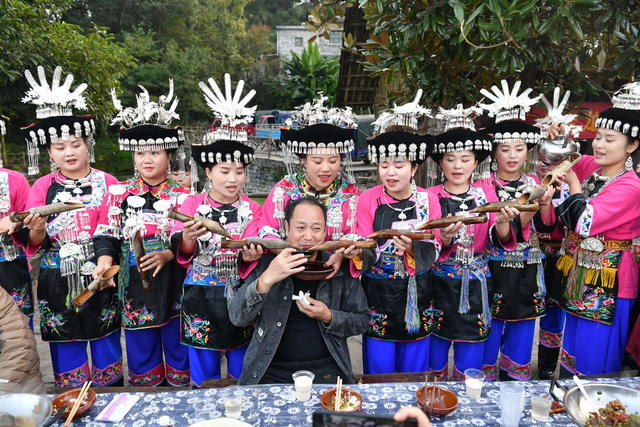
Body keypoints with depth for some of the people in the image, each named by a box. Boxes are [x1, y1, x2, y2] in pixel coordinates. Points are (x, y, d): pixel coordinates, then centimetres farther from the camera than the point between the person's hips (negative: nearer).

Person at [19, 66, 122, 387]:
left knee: (106, 338, 10)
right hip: (58, 280, 1)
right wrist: (37, 231, -20)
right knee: (66, 344, 11)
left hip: (100, 277, -1)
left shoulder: (107, 182, -1)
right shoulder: (43, 187, 2)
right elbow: (33, 243, 1)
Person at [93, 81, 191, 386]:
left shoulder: (181, 196, 0)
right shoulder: (119, 193, 3)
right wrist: (105, 259, -19)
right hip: (135, 286, 1)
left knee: (178, 352, 12)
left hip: (174, 285, 0)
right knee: (142, 355, 13)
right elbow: (107, 234, -1)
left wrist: (167, 254, -20)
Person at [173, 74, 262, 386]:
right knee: (204, 379, 14)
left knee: (244, 378, 16)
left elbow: (258, 251, -5)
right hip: (201, 300, 0)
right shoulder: (193, 204, -2)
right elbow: (183, 254, -10)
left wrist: (254, 256, -28)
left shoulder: (252, 209, 1)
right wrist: (188, 238, -33)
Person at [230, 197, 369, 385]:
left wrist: (328, 317, -12)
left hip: (325, 369, 1)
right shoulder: (265, 263, -3)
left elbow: (362, 320, 7)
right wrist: (266, 280, -26)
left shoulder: (341, 269, 0)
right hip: (271, 371, 0)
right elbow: (237, 318, -10)